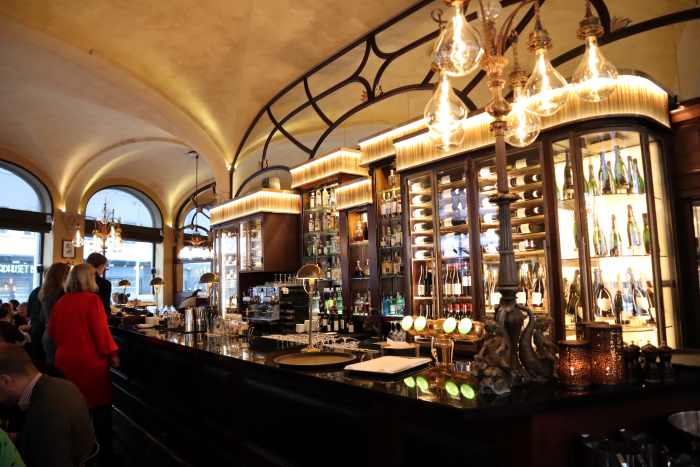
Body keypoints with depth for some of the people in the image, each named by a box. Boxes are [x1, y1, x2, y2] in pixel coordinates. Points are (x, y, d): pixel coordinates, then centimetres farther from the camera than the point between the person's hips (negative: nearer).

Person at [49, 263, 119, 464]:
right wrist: (112, 353, -7)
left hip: (65, 360, 6)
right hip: (90, 360, -6)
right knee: (99, 406, 6)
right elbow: (101, 330, -17)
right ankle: (104, 452, 14)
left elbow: (53, 332, 14)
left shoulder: (60, 302, 5)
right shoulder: (91, 299, -15)